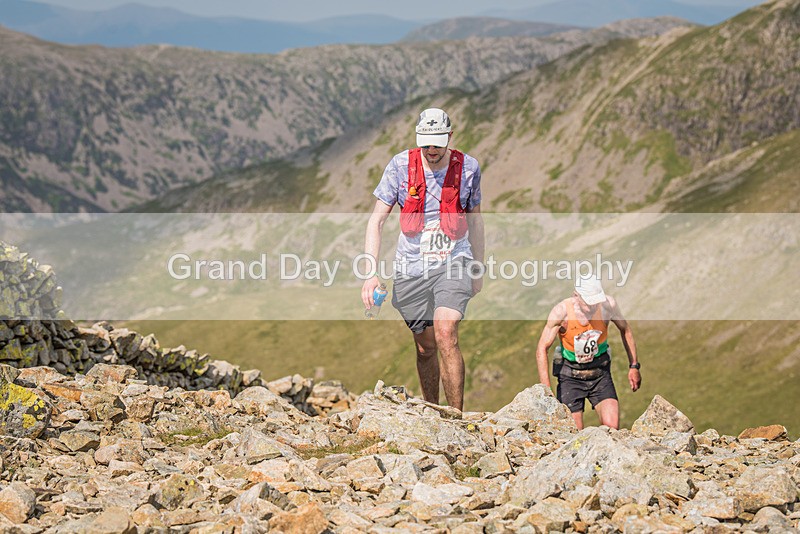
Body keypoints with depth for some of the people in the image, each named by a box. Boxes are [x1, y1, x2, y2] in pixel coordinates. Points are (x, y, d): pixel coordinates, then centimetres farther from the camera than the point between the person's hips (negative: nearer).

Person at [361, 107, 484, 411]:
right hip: (411, 267, 1)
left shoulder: (468, 167, -2)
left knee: (445, 333, -22)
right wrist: (371, 273, -15)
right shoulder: (401, 165, -6)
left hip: (453, 262, -1)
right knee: (425, 347, 8)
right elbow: (376, 221, -5)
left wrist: (479, 269, 19)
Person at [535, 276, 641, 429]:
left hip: (600, 373, 2)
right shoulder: (562, 311, -20)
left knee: (612, 427, -16)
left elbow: (625, 330, 7)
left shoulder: (608, 304, -14)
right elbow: (542, 348, -15)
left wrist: (634, 366, 9)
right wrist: (546, 389, -23)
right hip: (570, 375, -2)